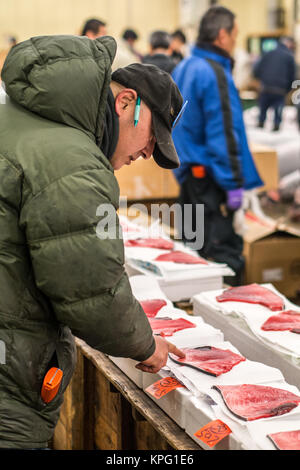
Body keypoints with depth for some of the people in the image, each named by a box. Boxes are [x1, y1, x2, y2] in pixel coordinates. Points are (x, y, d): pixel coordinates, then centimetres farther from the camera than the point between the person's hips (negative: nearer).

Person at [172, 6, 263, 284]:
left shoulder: (182, 69, 12)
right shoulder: (215, 73, -17)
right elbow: (223, 132, -20)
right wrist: (234, 183, -18)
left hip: (188, 173, 10)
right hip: (209, 176, -10)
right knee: (223, 258, -4)